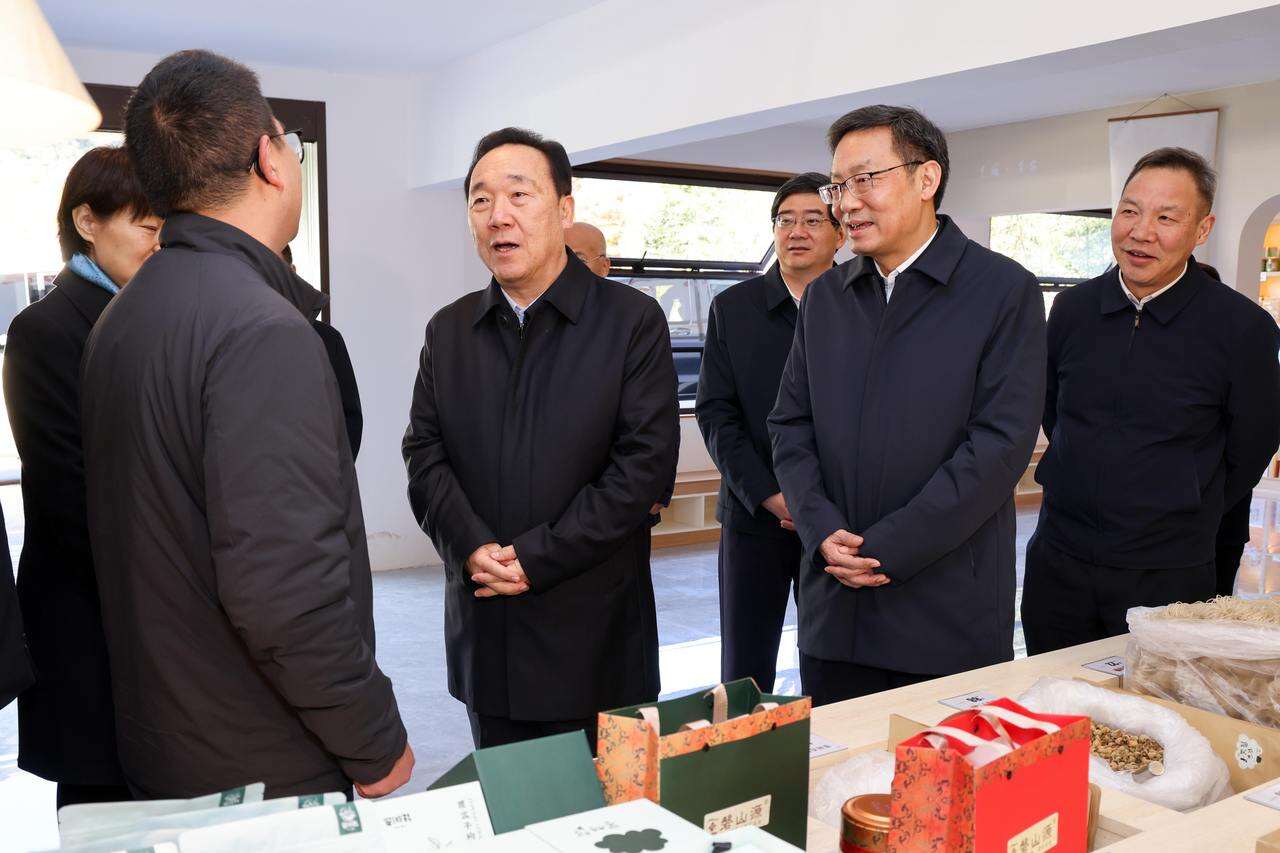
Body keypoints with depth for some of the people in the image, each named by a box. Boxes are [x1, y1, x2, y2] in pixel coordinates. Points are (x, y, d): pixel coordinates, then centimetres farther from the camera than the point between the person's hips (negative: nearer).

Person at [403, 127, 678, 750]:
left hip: (593, 630, -3)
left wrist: (537, 557, -15)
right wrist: (473, 547, -13)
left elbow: (646, 462, -11)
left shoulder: (632, 321, -5)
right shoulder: (448, 332, 9)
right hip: (483, 628, 4)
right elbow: (425, 455, 5)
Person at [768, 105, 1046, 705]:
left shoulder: (1005, 291, -6)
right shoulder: (824, 297, 10)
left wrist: (886, 547, -15)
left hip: (950, 610, -4)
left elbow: (1001, 443, -12)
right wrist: (823, 530, -8)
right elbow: (790, 425, 9)